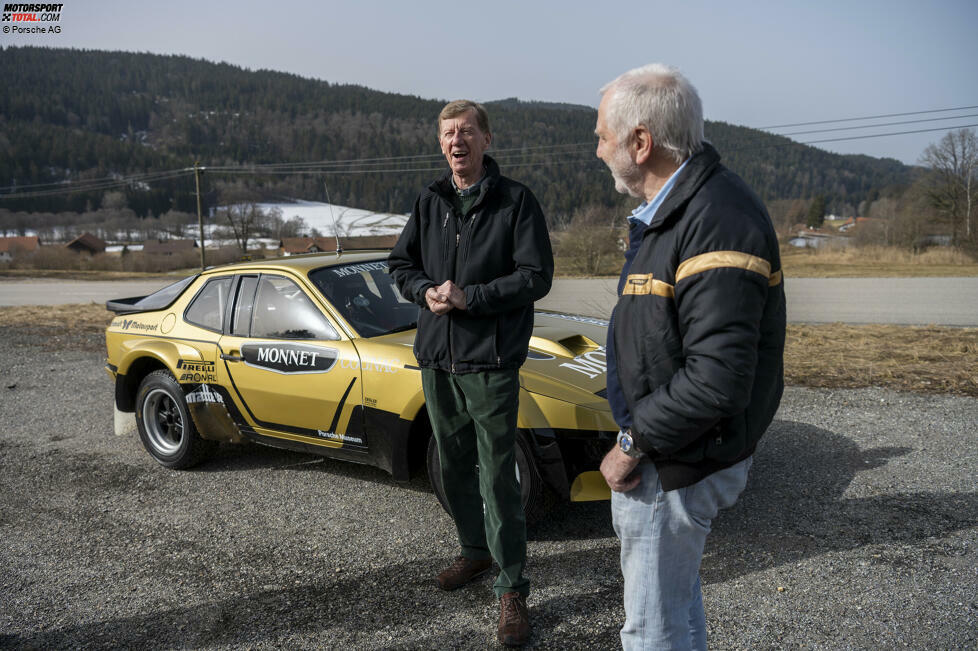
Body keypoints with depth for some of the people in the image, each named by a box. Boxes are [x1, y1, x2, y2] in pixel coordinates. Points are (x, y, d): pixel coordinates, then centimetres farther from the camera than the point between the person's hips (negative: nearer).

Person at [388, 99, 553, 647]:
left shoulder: (516, 201, -5)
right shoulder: (430, 201, 11)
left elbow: (536, 277, -10)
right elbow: (401, 264, 16)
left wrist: (468, 297, -18)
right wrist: (426, 290, -6)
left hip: (490, 360, -5)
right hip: (437, 356, 6)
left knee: (498, 475, -3)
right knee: (453, 467, 16)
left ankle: (513, 588, 10)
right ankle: (476, 551, 37)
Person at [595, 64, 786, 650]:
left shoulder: (718, 222, -25)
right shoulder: (668, 211, 11)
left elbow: (717, 381, -31)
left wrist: (634, 445, -18)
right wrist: (636, 436, 9)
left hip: (675, 467, -10)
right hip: (667, 453, 10)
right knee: (678, 604, 28)